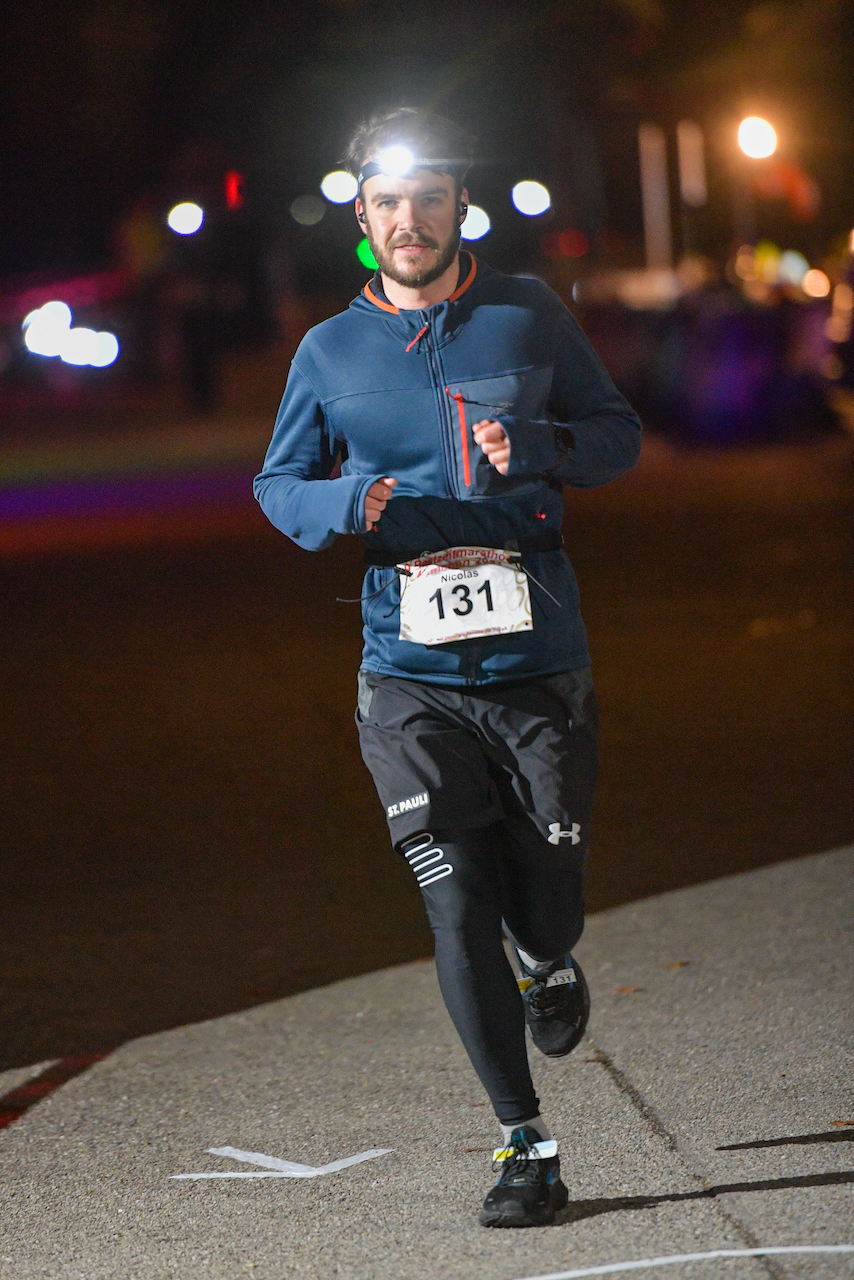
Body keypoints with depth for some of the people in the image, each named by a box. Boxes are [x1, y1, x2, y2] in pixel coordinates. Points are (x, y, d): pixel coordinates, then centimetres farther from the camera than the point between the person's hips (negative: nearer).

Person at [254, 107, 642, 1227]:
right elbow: (277, 483, 14)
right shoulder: (330, 352, 4)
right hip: (410, 680, 0)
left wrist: (538, 447, -13)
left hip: (539, 663, 0)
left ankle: (547, 963, 45)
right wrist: (348, 503, -9)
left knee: (547, 914, 6)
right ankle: (526, 1145, 3)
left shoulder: (528, 316, 3)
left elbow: (618, 433, 9)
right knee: (458, 909, -8)